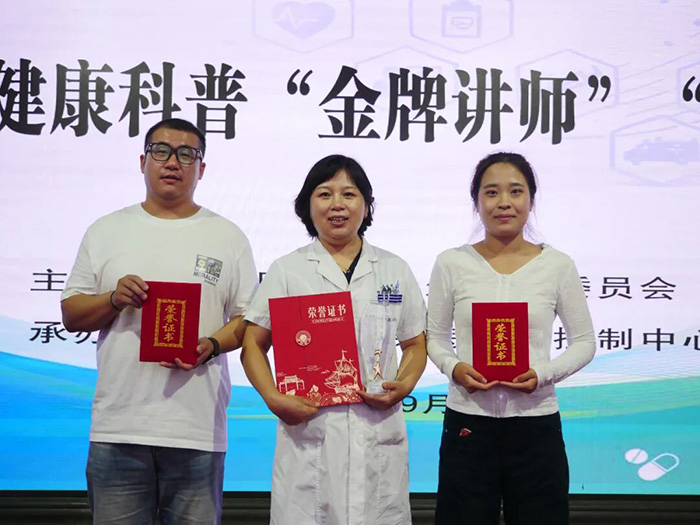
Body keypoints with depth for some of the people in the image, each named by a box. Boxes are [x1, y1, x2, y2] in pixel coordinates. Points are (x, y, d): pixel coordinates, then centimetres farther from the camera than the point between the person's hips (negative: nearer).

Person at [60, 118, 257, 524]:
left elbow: (249, 320, 7)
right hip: (117, 427, 1)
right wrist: (114, 299, -8)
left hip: (198, 429, -1)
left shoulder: (228, 237, 9)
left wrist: (210, 346, -12)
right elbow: (72, 316, 12)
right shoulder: (105, 232, 12)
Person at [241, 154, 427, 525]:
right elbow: (253, 344, 6)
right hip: (308, 430, -1)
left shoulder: (394, 270, 12)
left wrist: (404, 385, -5)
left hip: (378, 433, 2)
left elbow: (415, 344, 15)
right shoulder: (287, 271, 7)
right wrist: (274, 399, -10)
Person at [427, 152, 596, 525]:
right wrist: (454, 368, -13)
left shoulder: (558, 266, 0)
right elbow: (435, 337, 8)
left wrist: (544, 374, -12)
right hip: (467, 423, 0)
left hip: (537, 424, 0)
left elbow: (584, 342, 5)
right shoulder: (451, 264, 0)